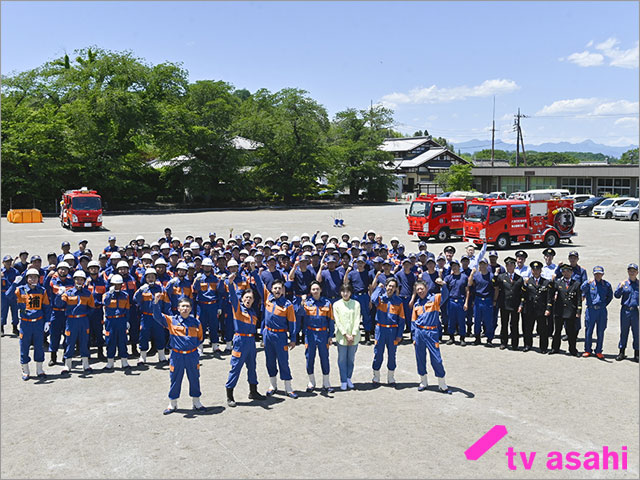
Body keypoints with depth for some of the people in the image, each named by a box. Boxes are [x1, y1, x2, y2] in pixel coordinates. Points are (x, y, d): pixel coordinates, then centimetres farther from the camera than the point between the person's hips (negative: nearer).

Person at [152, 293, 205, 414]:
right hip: (177, 355, -1)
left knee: (194, 379, 11)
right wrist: (156, 302, -27)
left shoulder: (196, 322, 3)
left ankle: (196, 403, 27)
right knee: (175, 380, 7)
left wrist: (193, 345, -1)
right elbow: (157, 316, -14)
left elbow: (200, 338, 15)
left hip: (192, 355, 1)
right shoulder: (171, 321, -2)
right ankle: (172, 405, 23)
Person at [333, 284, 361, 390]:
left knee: (351, 358, 8)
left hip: (354, 336, 1)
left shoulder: (356, 304, 2)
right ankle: (343, 381, 9)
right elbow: (337, 321, -3)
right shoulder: (336, 304, 0)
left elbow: (357, 320, -1)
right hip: (341, 336, -1)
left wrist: (353, 335, -9)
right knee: (342, 359, 2)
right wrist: (346, 335, -10)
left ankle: (349, 378, 21)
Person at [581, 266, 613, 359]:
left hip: (602, 310, 1)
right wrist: (588, 282, -40)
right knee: (588, 331, 3)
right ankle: (588, 350, 14)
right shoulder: (589, 283, 1)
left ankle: (598, 351, 15)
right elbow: (583, 289, -22)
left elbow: (610, 296, 20)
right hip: (591, 310, -1)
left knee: (600, 332, 5)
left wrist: (604, 304, 9)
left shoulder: (607, 284, 7)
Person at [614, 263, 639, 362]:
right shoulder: (623, 283, 6)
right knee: (624, 331, 6)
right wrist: (620, 287, -19)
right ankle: (622, 352, 14)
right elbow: (617, 295, -2)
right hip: (625, 310, 0)